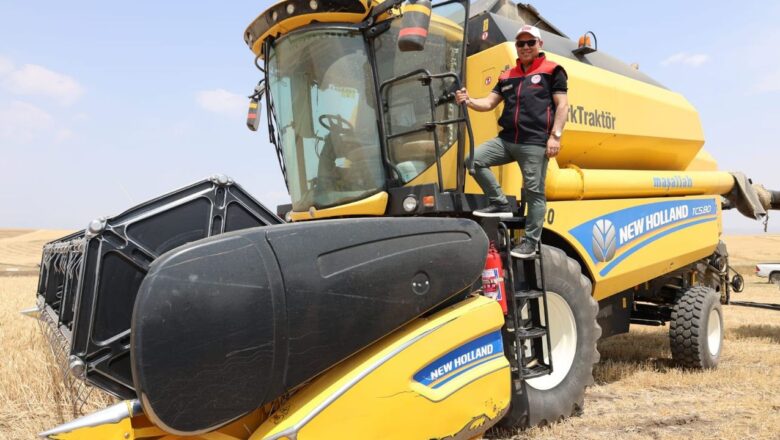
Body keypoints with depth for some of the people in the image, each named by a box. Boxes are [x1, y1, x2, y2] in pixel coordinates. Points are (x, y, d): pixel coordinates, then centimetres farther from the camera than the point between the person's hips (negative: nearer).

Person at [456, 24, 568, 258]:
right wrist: (469, 101, -6)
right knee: (475, 159, -11)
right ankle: (501, 204, 0)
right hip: (507, 139, 5)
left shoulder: (552, 71, 6)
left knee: (534, 192, -3)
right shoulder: (507, 76, 20)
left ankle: (530, 241, 6)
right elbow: (489, 102, 15)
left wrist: (555, 135, -11)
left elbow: (562, 105, 0)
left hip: (535, 142, -5)